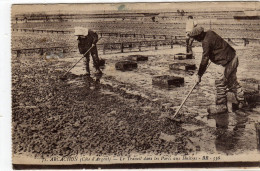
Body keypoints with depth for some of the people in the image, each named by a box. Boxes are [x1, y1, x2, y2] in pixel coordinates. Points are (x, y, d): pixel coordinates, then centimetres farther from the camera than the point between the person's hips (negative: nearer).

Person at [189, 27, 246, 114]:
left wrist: (199, 75, -17)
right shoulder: (210, 33, 7)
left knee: (220, 84, -1)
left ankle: (221, 106, 9)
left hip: (225, 62, -10)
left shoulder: (206, 42, -21)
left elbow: (205, 60, -22)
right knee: (233, 82, 20)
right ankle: (241, 101, 31)